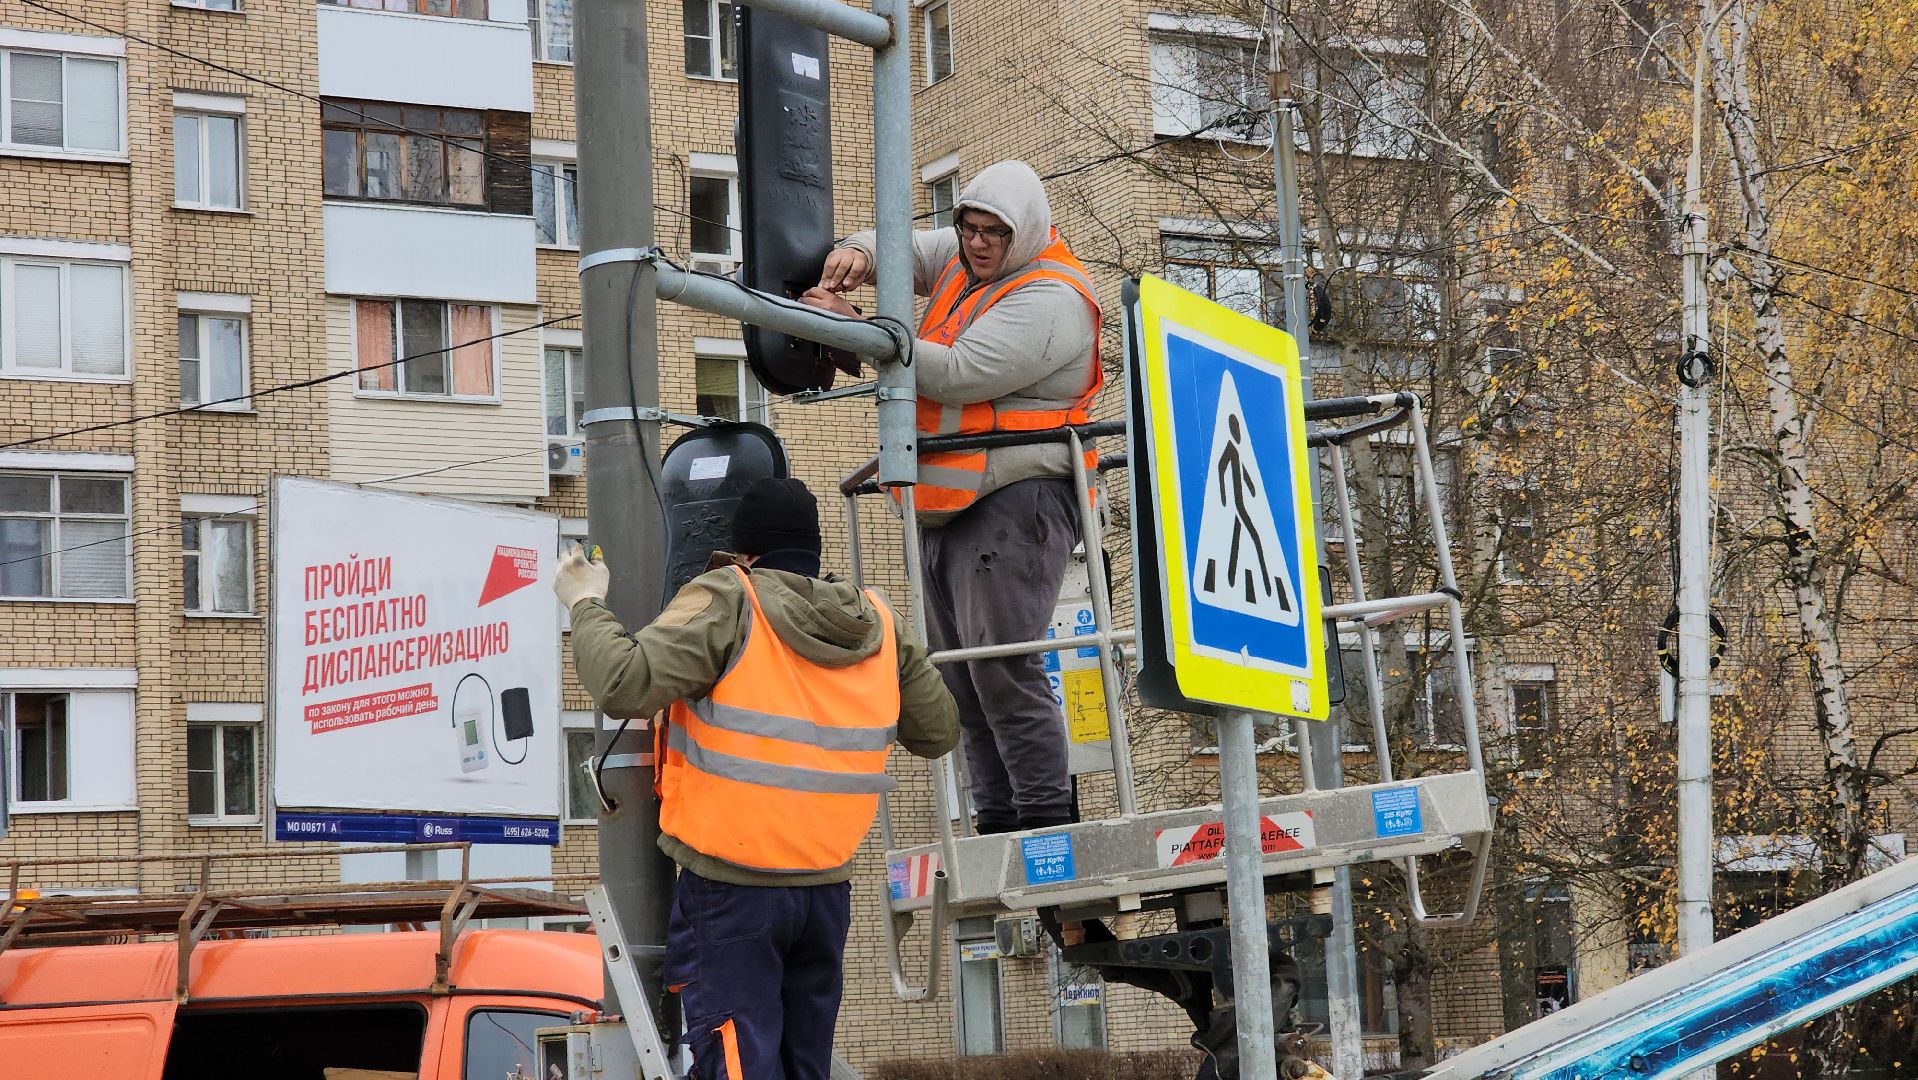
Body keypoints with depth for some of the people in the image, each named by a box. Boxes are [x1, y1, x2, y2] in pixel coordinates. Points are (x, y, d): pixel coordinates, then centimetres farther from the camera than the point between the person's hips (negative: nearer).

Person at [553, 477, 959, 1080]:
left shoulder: (727, 601, -11)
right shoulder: (878, 624, 6)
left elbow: (625, 684, -20)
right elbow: (939, 731, 17)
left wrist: (586, 604, -4)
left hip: (730, 888, -6)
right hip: (828, 889, 6)